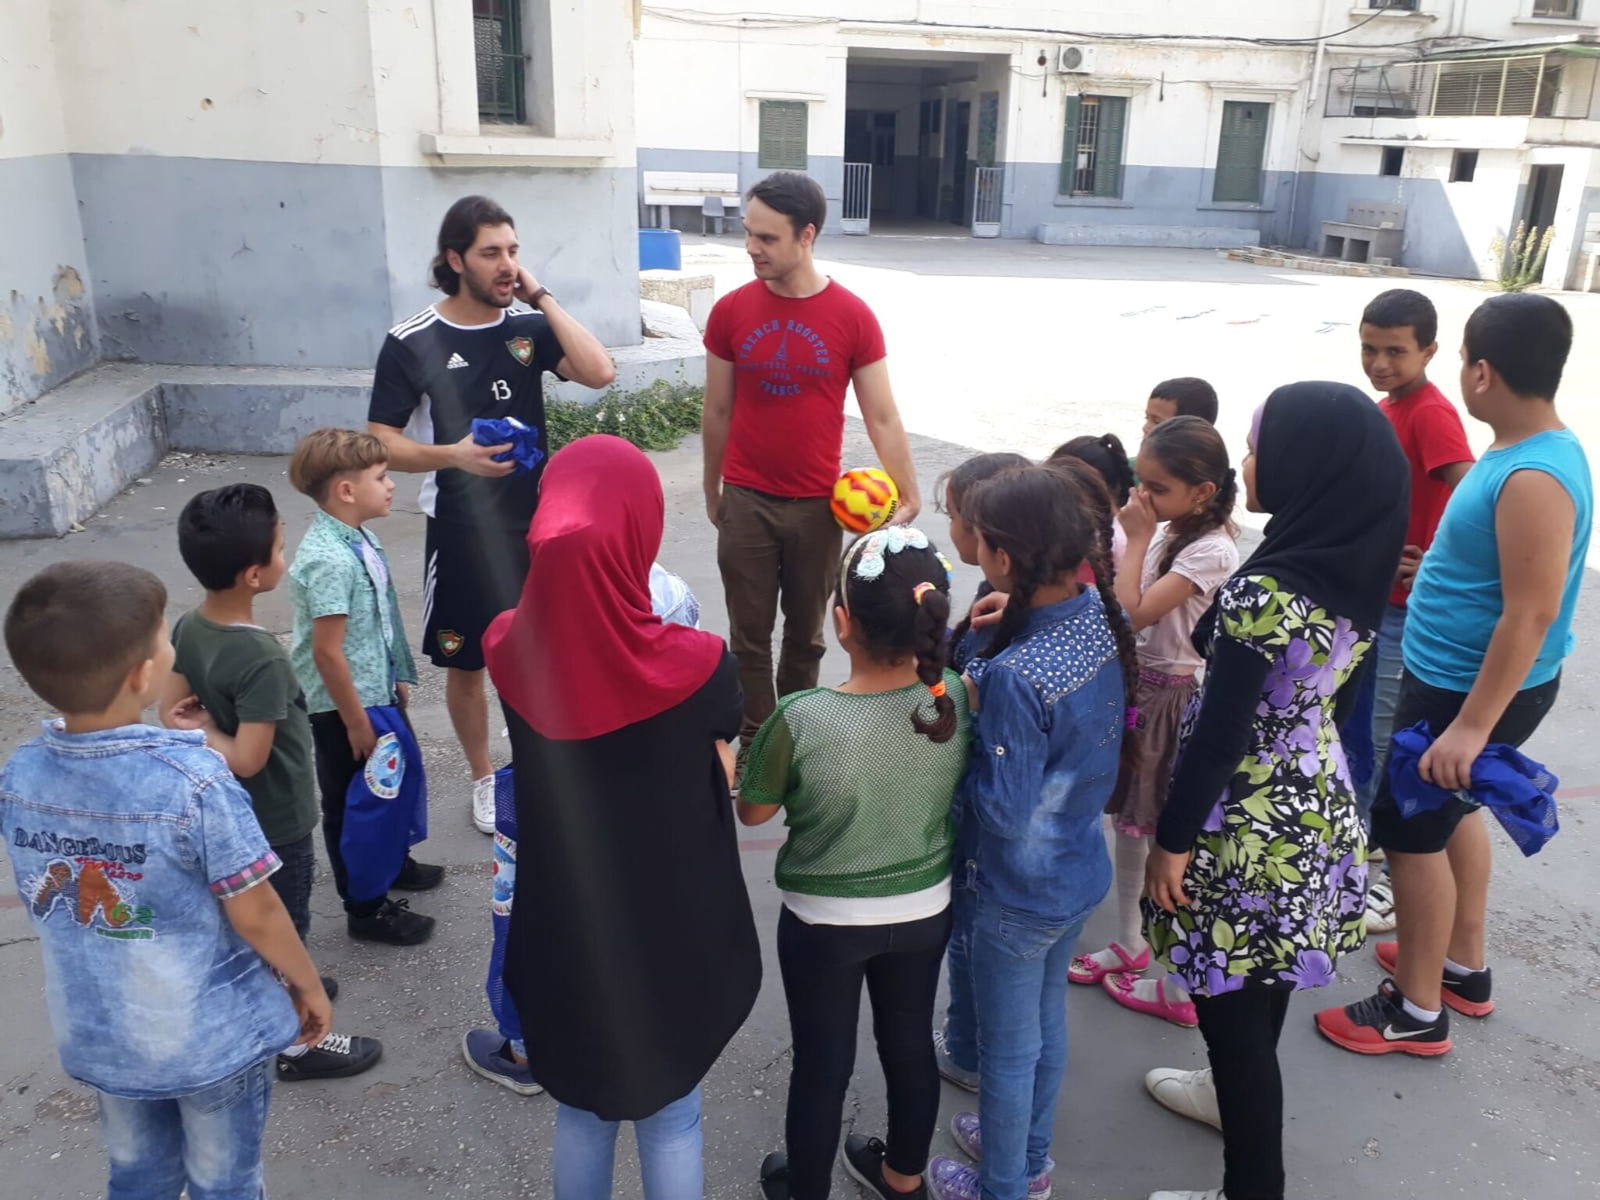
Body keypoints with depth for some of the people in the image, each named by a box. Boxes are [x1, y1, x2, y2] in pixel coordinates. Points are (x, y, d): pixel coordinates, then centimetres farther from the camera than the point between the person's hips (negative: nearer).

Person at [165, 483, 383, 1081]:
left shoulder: (189, 628, -8)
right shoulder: (262, 660, -33)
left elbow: (171, 712, 0)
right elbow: (249, 759, -31)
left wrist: (202, 722, -12)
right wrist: (209, 731, -17)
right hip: (275, 821, -8)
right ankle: (296, 1043, 28)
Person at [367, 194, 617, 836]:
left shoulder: (529, 325, -1)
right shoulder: (412, 343, -9)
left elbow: (599, 373, -17)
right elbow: (380, 443, -7)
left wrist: (540, 296, -14)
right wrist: (454, 455, -24)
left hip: (536, 521, 2)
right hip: (460, 530, -2)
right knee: (465, 662, 11)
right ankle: (484, 777, 32)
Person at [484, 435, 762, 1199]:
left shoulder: (508, 650, -19)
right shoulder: (696, 665, -28)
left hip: (563, 930, 3)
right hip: (672, 932, -2)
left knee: (582, 1107, 28)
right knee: (671, 1118, 23)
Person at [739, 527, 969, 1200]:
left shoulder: (800, 720, -30)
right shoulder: (957, 698, -19)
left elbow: (752, 812, -11)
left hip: (824, 922, -4)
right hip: (925, 911, 4)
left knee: (821, 1064, 18)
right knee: (910, 1045, 25)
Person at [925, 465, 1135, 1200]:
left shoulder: (1014, 676, -35)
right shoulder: (1100, 615, -11)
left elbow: (1004, 811, -27)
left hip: (1015, 897, -8)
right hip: (1080, 872, 8)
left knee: (1009, 1048, 16)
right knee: (1047, 1019, 28)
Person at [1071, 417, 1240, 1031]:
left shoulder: (1210, 552, -22)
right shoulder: (1164, 532, 3)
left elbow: (1132, 615, -26)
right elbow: (1125, 608, 9)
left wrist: (1137, 540, -18)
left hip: (1178, 701, -9)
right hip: (1142, 686, 9)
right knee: (1126, 818, 18)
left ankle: (1186, 988, 17)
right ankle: (1130, 944, 37)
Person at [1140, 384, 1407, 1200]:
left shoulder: (1263, 592, -27)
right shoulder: (1355, 578, -1)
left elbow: (1220, 735, -22)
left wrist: (1171, 841, -12)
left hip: (1249, 829, -9)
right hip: (1319, 809, 9)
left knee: (1231, 1004, 7)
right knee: (1260, 985, 29)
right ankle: (1235, 1094, 52)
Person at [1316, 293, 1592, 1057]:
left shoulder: (1534, 478, -28)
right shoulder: (1527, 451, 3)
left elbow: (1531, 615, -28)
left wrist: (1471, 726, -26)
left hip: (1472, 690, -10)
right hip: (1455, 676, 10)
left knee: (1409, 828, 2)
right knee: (1451, 810, 23)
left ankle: (1417, 1011, 18)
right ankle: (1464, 967, 41)